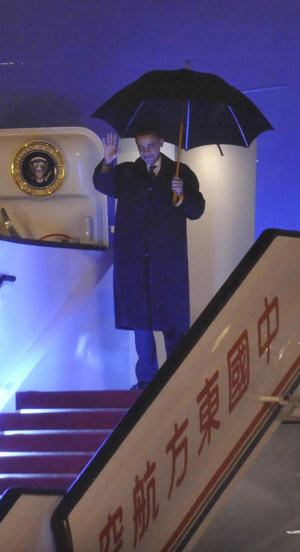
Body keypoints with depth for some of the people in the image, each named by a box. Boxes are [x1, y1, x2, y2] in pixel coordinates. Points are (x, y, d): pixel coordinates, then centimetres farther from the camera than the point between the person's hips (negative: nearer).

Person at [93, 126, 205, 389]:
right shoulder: (126, 173, 9)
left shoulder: (180, 173, 7)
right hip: (134, 258, 1)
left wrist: (182, 194, -18)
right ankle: (146, 377, 12)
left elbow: (196, 211, 1)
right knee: (140, 316, 5)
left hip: (168, 257, -1)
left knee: (172, 318, 0)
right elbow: (104, 186, -9)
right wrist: (108, 163, -27)